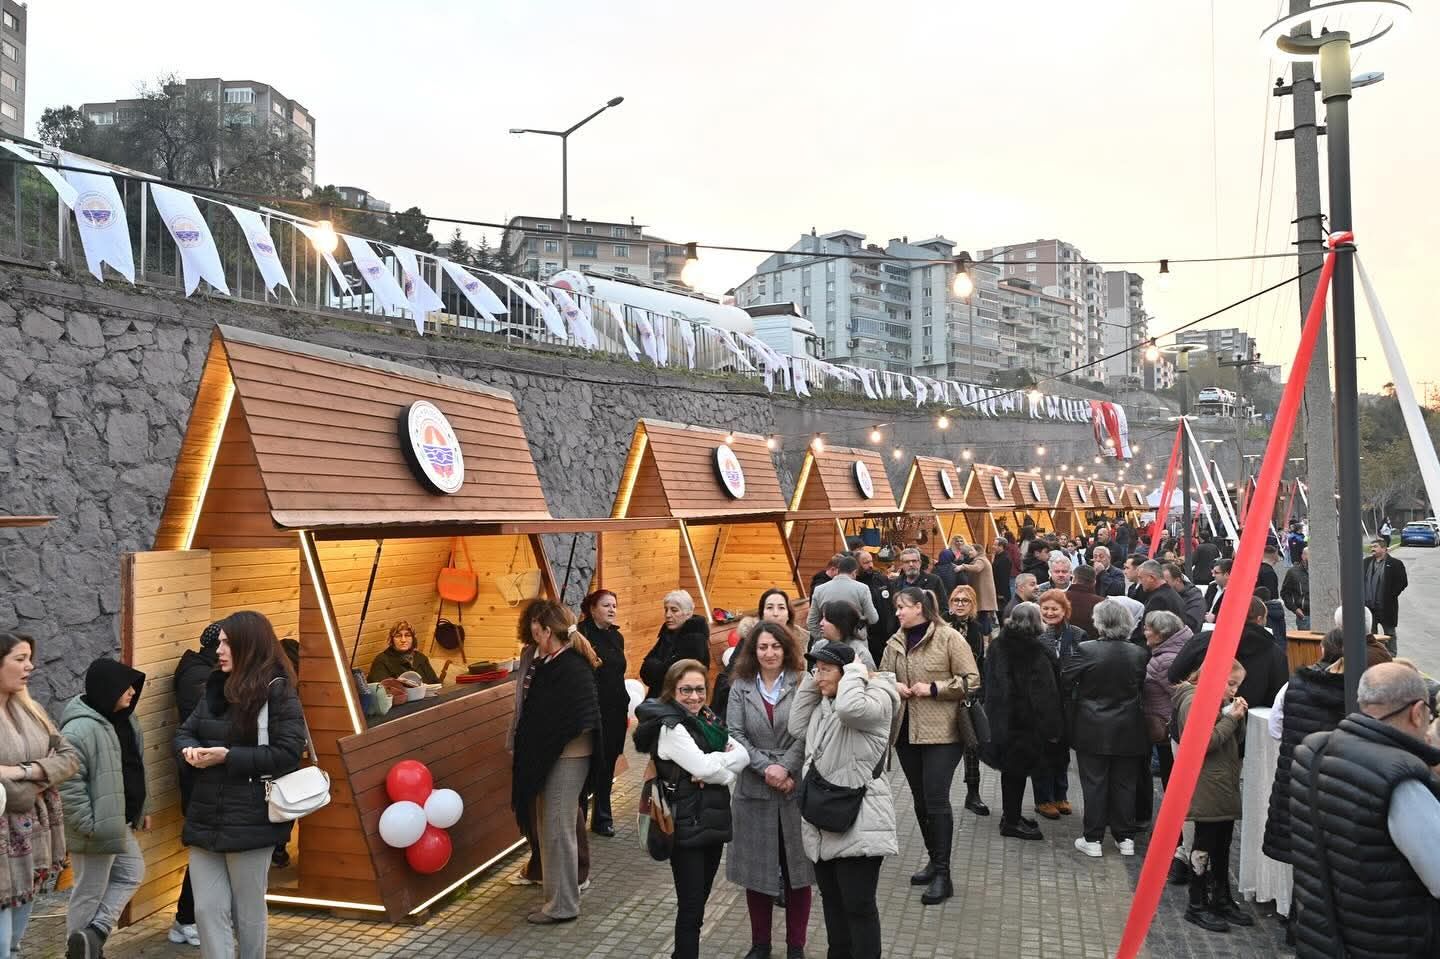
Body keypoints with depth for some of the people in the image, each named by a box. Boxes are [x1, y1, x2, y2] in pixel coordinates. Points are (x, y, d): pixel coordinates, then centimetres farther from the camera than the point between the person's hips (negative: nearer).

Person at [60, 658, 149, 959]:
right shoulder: (79, 729, -24)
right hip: (95, 828, -10)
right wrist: (88, 825, -25)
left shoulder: (122, 719, 7)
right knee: (90, 891, 5)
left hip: (118, 823, 10)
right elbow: (67, 782, -27)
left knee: (131, 874, 15)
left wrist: (141, 810, 18)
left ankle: (95, 934, 16)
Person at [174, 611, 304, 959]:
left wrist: (228, 756, -20)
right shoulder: (215, 688, 12)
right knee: (207, 910, 6)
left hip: (250, 822, -7)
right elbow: (185, 731, 17)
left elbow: (287, 753, -17)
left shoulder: (278, 692, -11)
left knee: (248, 913, 8)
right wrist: (190, 748, -7)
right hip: (206, 819, 7)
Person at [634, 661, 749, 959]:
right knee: (690, 906, -2)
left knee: (699, 902, 15)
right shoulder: (670, 726, -12)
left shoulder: (709, 720, 11)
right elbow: (702, 767, -23)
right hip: (687, 826, -7)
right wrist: (725, 766, -5)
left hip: (713, 820, 7)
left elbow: (743, 754, 2)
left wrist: (714, 766, -14)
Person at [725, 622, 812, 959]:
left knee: (797, 867, 7)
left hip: (796, 788, -1)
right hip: (754, 789, 2)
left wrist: (785, 767, -18)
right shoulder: (741, 687, 5)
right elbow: (734, 734, -4)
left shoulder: (801, 684, -2)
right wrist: (766, 768, -14)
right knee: (756, 869, 10)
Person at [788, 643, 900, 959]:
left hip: (858, 820, -9)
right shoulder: (822, 703, 14)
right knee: (831, 899, 19)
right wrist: (809, 684, 8)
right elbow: (798, 729, 13)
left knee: (858, 904, -2)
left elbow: (850, 708, -35)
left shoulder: (876, 699, -15)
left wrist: (855, 671, -18)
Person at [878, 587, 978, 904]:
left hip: (941, 733, -6)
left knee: (936, 800, -7)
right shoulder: (895, 643, 8)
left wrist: (933, 688, -16)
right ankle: (934, 860, 30)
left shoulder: (949, 638, -9)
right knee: (920, 799, 14)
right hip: (906, 731, 6)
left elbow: (971, 680, -10)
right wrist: (892, 686, -3)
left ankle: (942, 874, 2)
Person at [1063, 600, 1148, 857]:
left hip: (1092, 729, -3)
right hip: (1128, 730, 3)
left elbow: (1065, 684, -10)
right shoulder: (1138, 653, -6)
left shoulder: (1086, 650, -16)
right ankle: (1125, 838, 20)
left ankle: (1093, 839, 10)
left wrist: (1080, 697, 10)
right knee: (1124, 783, 13)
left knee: (1094, 784, 6)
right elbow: (1143, 688, 4)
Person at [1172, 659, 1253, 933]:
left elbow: (1237, 739, 16)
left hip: (1225, 788, 9)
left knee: (1223, 847, 15)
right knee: (1205, 846, 0)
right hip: (1206, 790, -9)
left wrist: (1239, 716, 0)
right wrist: (1231, 717, -16)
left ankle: (1222, 900, 26)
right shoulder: (1195, 701, -15)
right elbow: (1205, 742, -22)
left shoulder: (1221, 701, 14)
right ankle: (1197, 906, 10)